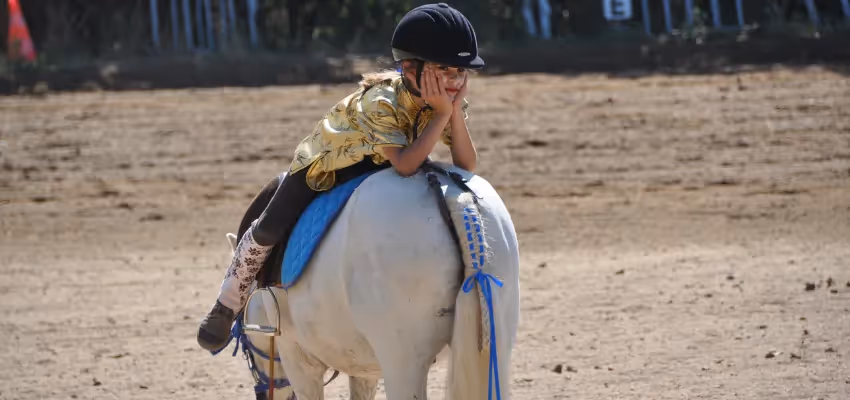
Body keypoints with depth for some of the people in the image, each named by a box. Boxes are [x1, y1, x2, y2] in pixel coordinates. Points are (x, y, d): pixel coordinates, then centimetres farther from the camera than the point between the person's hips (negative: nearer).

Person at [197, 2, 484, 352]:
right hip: (326, 161, -6)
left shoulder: (448, 101, -23)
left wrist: (456, 114, -42)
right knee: (270, 230, -6)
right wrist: (442, 115, -51)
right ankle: (226, 307, 14)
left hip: (379, 166, 6)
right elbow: (405, 165, -51)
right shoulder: (381, 102, -42)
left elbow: (466, 166, -28)